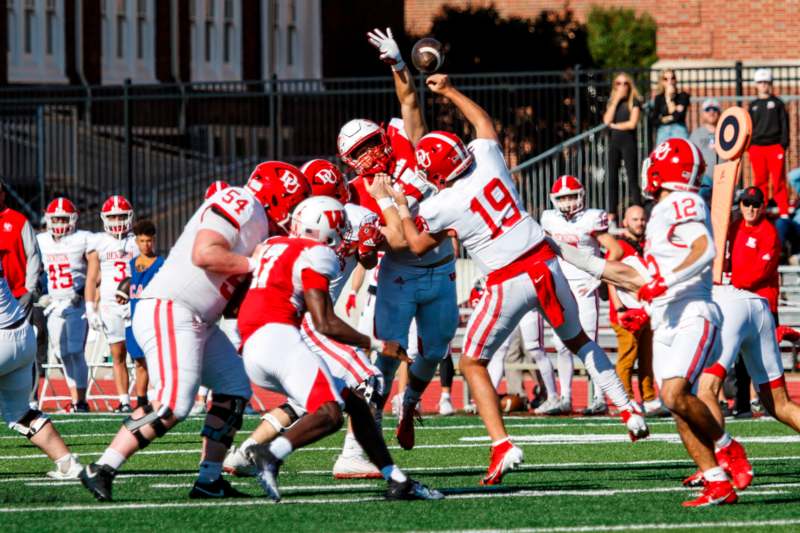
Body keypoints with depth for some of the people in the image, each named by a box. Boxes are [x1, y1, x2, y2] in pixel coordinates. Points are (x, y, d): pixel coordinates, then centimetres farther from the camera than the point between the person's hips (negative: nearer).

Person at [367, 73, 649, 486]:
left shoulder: (440, 207, -13)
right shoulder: (487, 158, -2)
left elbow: (414, 244, 6)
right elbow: (484, 123, 21)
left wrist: (387, 202, 12)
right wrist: (450, 92, 30)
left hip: (509, 284, -5)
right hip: (546, 264, 5)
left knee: (473, 363, 10)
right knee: (578, 340, 27)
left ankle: (502, 445, -4)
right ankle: (628, 410, 24)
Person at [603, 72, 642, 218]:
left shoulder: (634, 102, 0)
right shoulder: (612, 102, 14)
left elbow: (632, 124, -10)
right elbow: (607, 120, -2)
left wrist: (614, 125, -1)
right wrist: (616, 101, -4)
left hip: (628, 141, -5)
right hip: (613, 142, 5)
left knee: (632, 178, -8)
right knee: (612, 178, 5)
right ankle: (612, 213, 9)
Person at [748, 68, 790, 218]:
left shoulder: (777, 103, 7)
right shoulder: (753, 106, 14)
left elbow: (784, 124, 4)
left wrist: (784, 144, -6)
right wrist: (747, 146, 5)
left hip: (775, 147, -3)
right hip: (756, 148, 3)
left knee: (778, 181, -5)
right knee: (760, 181, 4)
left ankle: (784, 212, -3)